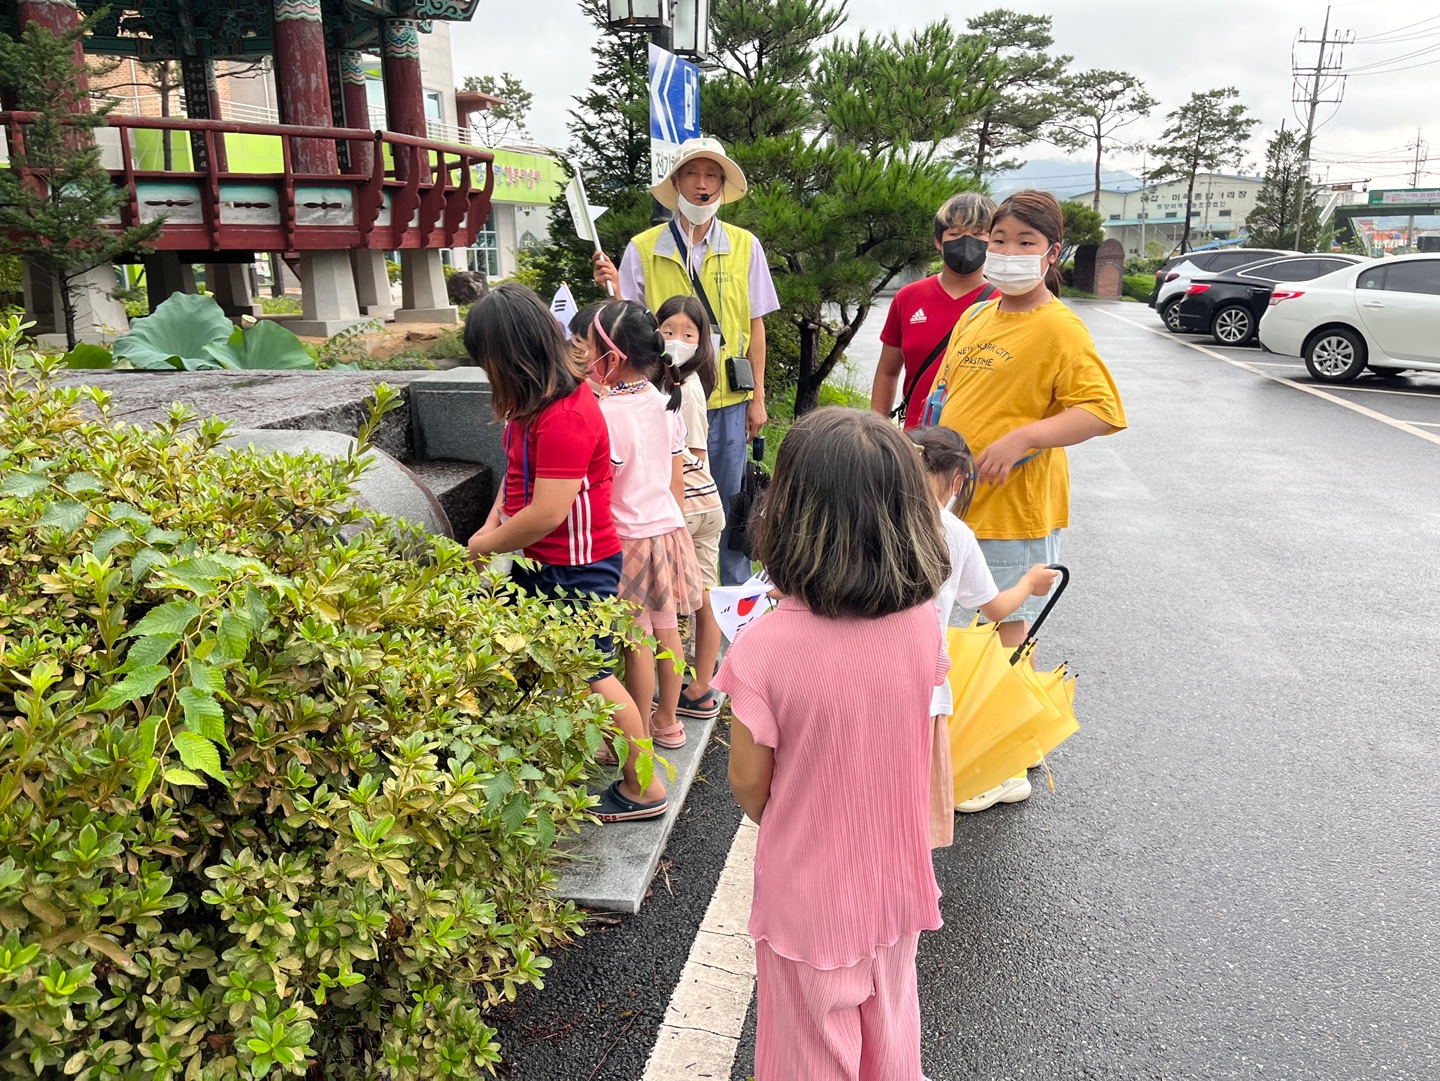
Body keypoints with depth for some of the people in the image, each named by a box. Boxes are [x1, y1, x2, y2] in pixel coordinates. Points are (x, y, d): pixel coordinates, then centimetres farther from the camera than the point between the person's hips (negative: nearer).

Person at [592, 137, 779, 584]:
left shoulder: (744, 246, 5)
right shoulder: (643, 249, 1)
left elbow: (754, 325, 6)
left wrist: (758, 397, 4)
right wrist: (614, 291, -18)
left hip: (728, 398, 1)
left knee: (731, 499, 9)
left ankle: (738, 589, 25)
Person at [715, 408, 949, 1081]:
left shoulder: (766, 647, -29)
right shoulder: (923, 624, -16)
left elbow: (748, 781, -16)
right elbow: (916, 741, 0)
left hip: (807, 894, -4)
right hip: (896, 880, 4)